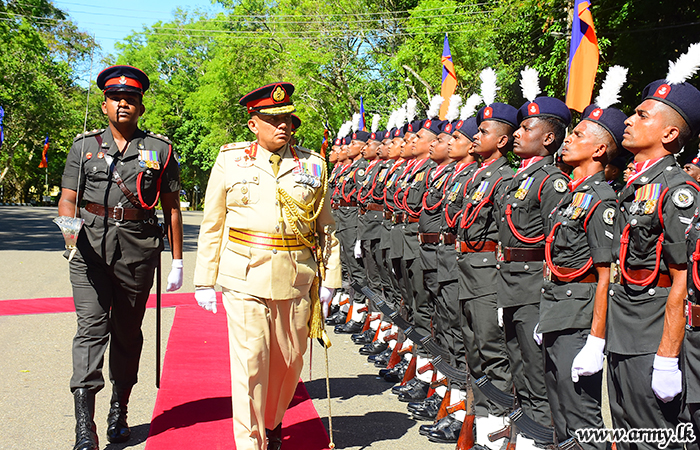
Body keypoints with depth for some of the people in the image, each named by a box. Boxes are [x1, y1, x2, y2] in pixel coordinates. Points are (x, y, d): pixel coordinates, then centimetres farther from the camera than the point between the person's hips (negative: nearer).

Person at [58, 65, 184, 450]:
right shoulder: (84, 146, 10)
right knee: (91, 328, -10)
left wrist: (177, 260, 6)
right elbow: (68, 199, 8)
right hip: (90, 247, 0)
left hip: (138, 249, 0)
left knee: (128, 331, 10)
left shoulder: (160, 150, 7)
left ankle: (119, 411, 28)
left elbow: (172, 207, 9)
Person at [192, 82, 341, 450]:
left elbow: (327, 227, 11)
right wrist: (205, 281, 4)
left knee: (290, 360, 13)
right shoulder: (230, 161, 5)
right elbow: (211, 226, 7)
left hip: (298, 278, 3)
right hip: (245, 277, -2)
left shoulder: (313, 165, 9)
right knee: (250, 361, -4)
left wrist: (329, 279, 6)